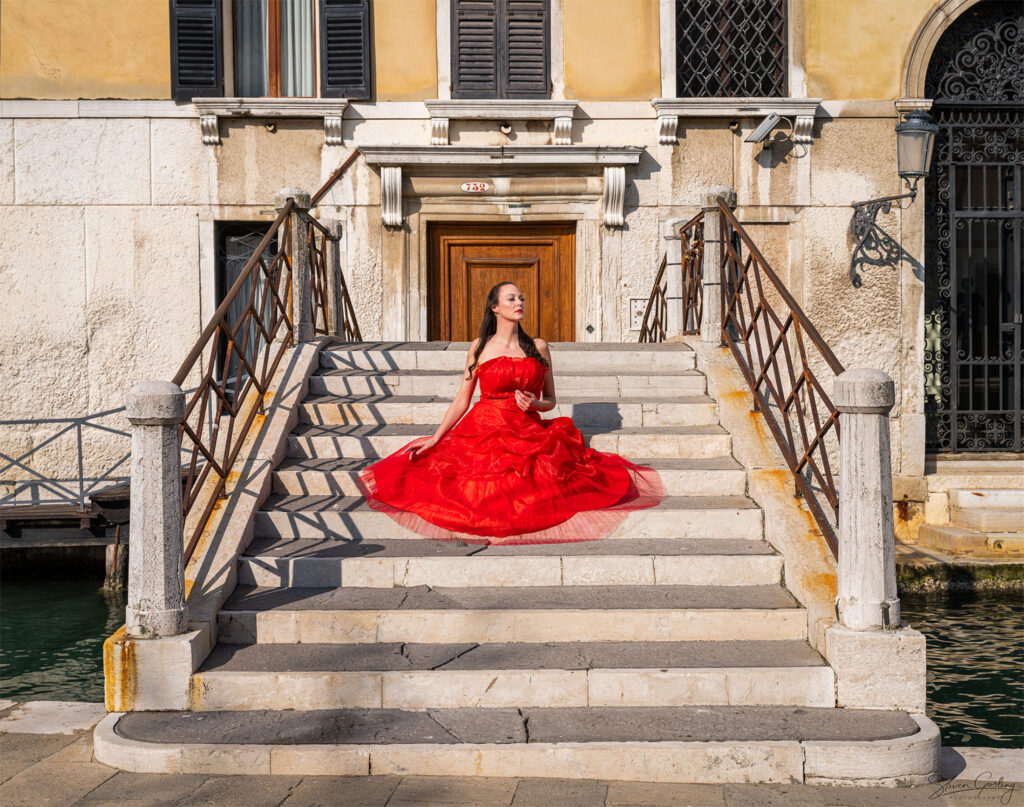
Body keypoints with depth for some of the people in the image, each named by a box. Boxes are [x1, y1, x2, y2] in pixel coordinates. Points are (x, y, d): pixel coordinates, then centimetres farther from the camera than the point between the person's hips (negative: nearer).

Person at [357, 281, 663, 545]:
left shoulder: (539, 347, 10)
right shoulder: (480, 347, 7)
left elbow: (550, 400, 15)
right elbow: (462, 400, 8)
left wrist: (533, 404, -8)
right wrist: (434, 438, 1)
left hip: (528, 434, 1)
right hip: (484, 431, -1)